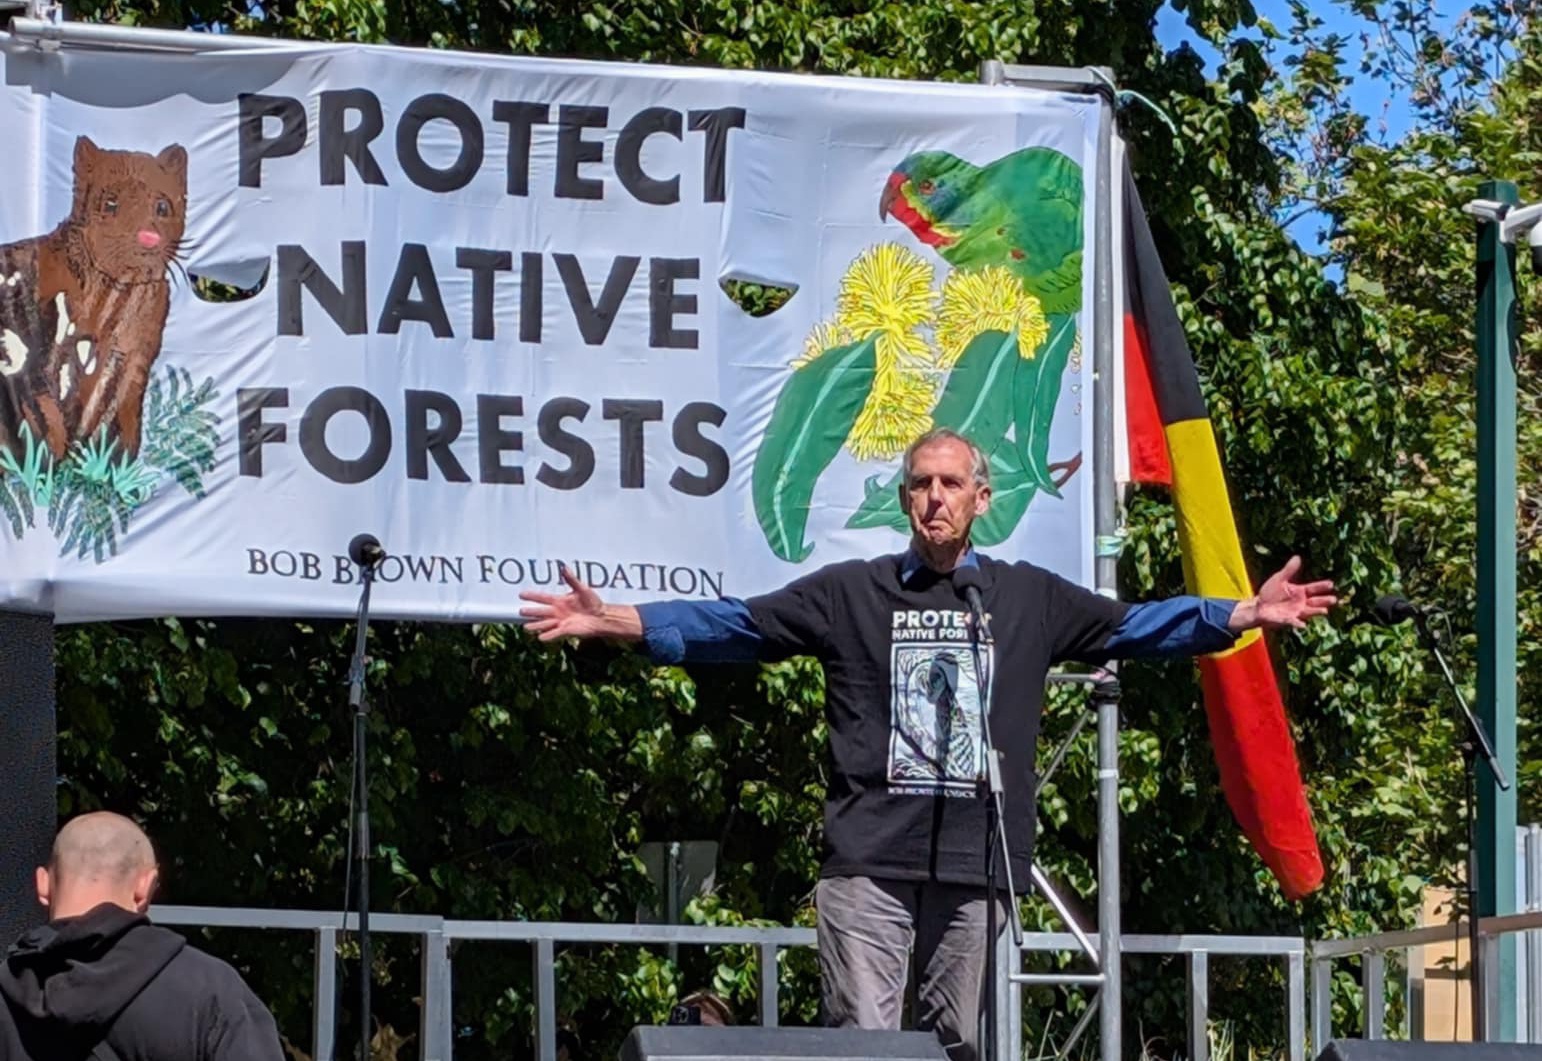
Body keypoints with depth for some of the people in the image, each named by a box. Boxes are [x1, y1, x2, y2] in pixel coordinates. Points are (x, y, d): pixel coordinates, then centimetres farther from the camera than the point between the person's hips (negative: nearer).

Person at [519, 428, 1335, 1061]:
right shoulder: (850, 594, 8)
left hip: (977, 867, 2)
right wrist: (617, 622, -5)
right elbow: (735, 626, 5)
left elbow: (1133, 626, 13)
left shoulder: (1030, 600, 12)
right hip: (869, 862, -1)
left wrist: (1246, 616, 4)